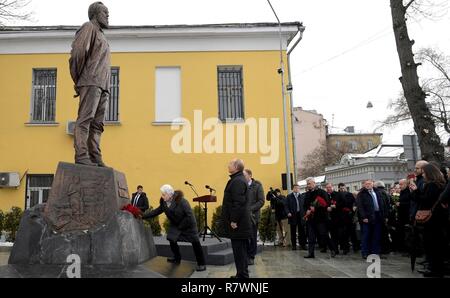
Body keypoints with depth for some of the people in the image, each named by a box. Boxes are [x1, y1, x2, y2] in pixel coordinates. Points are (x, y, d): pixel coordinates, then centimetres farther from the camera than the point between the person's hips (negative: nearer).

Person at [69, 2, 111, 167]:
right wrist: (78, 80, -5)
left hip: (102, 86, 8)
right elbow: (78, 51, -10)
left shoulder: (101, 37, 31)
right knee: (85, 119, -15)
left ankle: (95, 158, -4)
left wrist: (104, 86, 12)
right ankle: (81, 156, -20)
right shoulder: (89, 27, 5)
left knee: (97, 124, 0)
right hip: (91, 83, -8)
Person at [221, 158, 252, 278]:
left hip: (238, 224, -11)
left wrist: (234, 220, -22)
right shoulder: (238, 179, 16)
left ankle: (242, 275, 2)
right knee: (241, 249, 15)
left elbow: (238, 203, -24)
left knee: (239, 249, -4)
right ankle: (241, 274, 24)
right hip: (241, 223, 11)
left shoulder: (237, 181, -18)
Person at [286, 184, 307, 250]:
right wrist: (288, 212, -13)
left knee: (302, 231, 3)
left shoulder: (302, 197, 12)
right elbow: (286, 206, 1)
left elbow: (304, 206, 12)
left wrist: (305, 214, 1)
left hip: (301, 215, 2)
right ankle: (294, 245, 11)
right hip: (293, 215, -2)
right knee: (293, 231, 4)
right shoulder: (289, 196, 5)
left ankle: (302, 244, 11)